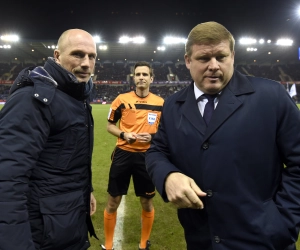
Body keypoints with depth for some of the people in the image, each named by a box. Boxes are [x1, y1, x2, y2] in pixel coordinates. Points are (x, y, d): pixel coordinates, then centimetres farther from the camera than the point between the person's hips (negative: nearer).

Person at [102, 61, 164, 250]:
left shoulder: (161, 103, 0)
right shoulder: (122, 99, -2)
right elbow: (110, 125, 6)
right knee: (113, 202, 8)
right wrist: (123, 134, -13)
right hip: (123, 154, 0)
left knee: (147, 203, 12)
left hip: (147, 157, 1)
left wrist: (152, 137, -12)